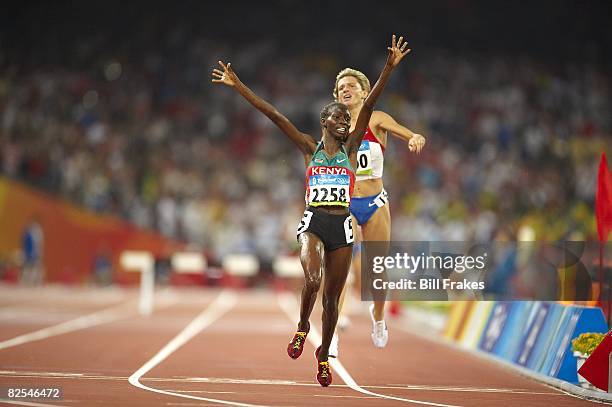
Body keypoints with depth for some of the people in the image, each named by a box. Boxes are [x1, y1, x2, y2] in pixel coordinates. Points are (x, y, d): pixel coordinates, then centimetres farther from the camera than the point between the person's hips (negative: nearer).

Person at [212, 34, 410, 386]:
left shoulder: (351, 148, 9)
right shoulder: (310, 148, 7)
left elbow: (369, 106, 0)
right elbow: (273, 114, 2)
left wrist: (389, 68, -7)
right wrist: (238, 86, -1)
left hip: (342, 227, 2)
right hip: (314, 223, -2)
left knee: (332, 297, 7)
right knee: (312, 281, -27)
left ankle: (324, 355, 27)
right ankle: (302, 327, 3)